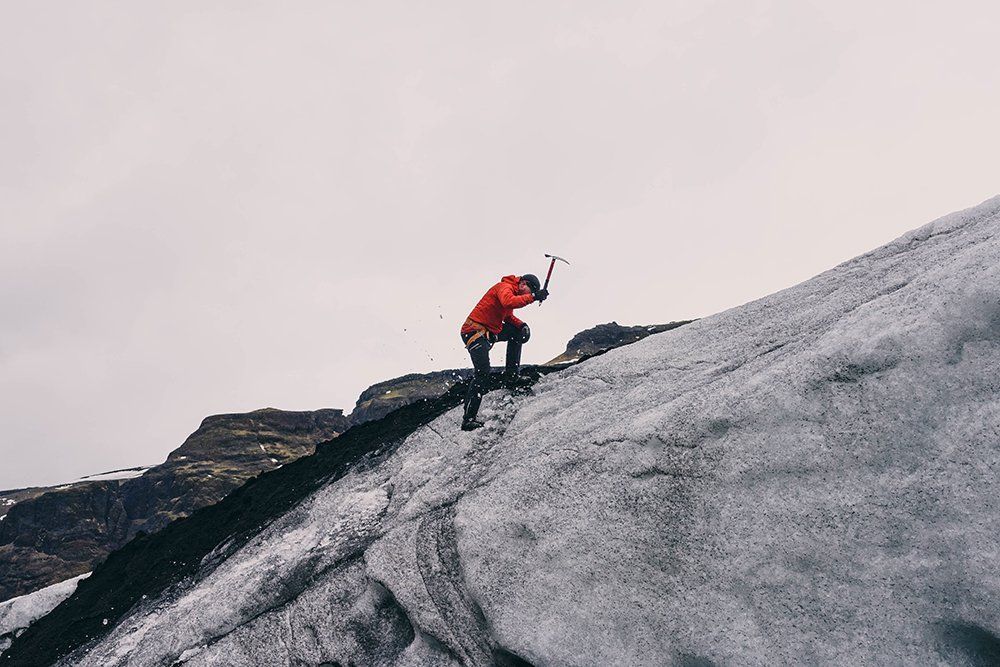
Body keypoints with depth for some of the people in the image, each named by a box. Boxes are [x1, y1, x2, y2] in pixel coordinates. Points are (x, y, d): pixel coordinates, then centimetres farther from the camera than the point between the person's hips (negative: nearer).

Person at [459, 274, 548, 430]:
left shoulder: (513, 292, 17)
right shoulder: (504, 287, -13)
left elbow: (508, 317, 22)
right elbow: (508, 302, -35)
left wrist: (521, 325, 4)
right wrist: (533, 297, -33)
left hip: (490, 331, 10)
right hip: (475, 331, -10)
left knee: (518, 333, 13)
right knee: (483, 371, -19)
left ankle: (510, 377, 11)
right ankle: (468, 419, -19)